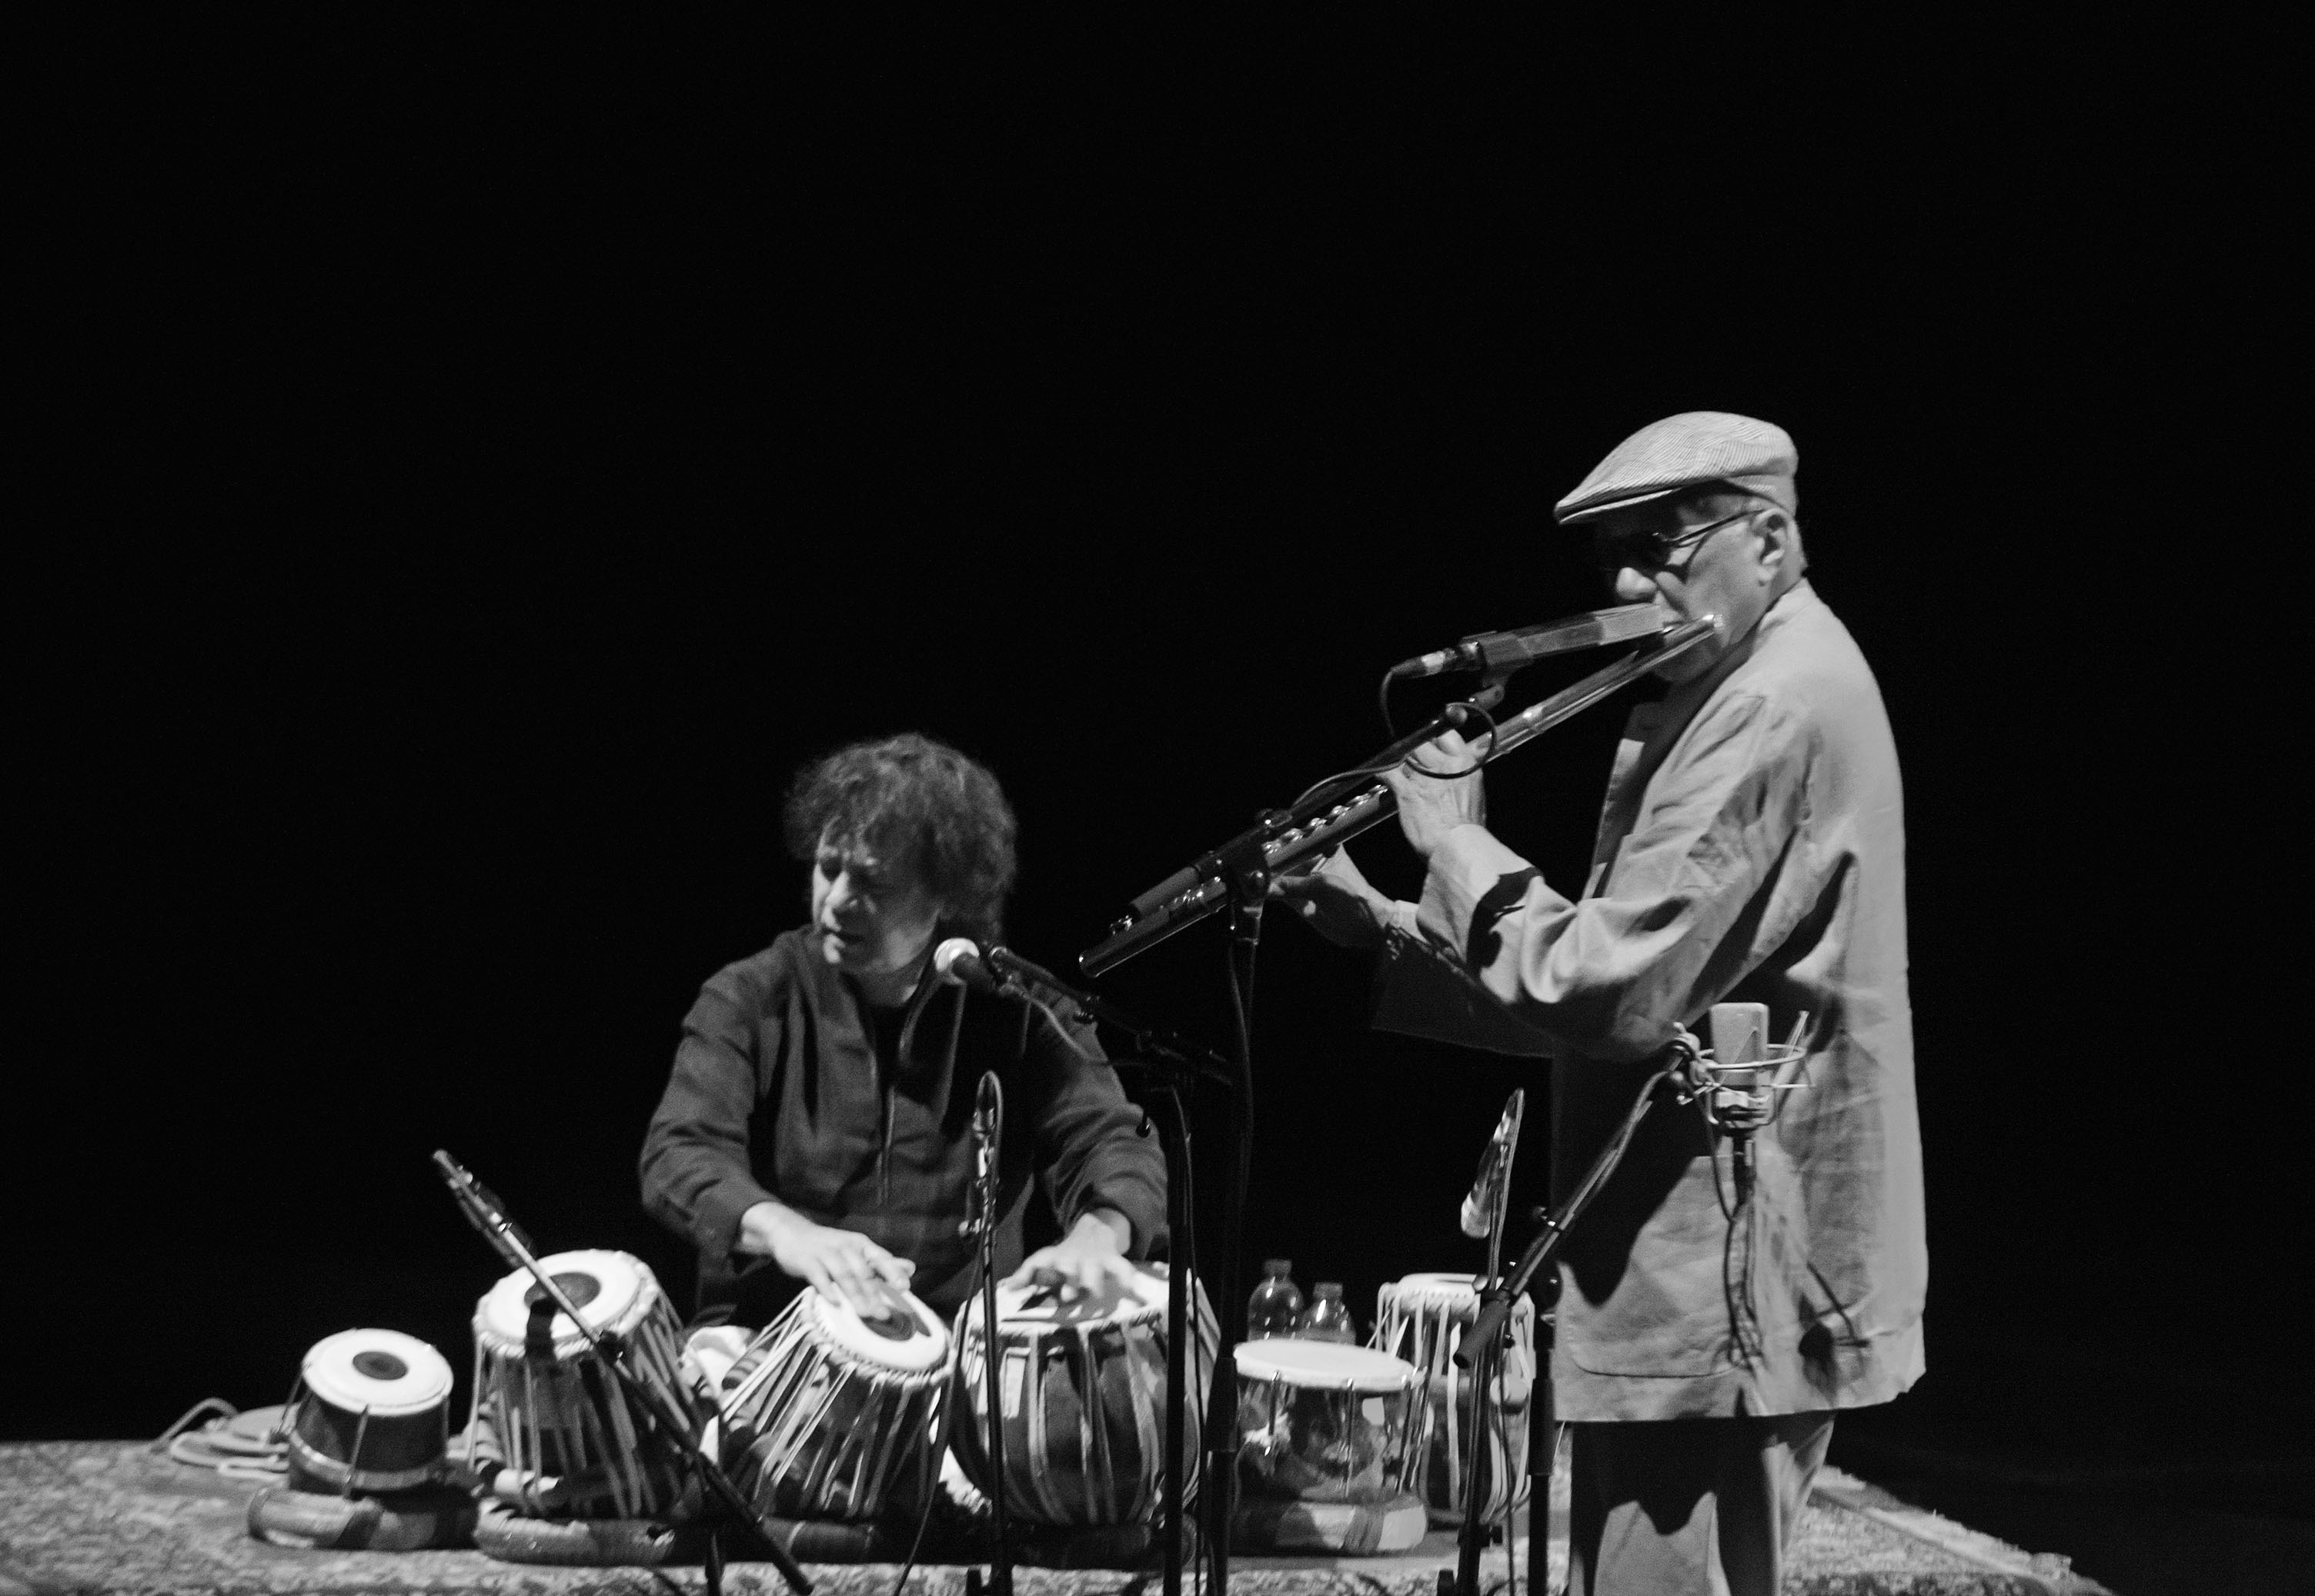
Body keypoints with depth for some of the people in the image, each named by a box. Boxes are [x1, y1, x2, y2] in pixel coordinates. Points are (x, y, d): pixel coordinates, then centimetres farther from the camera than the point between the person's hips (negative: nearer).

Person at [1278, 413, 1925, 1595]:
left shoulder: (1779, 711, -18)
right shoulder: (1739, 691, 17)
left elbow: (1618, 992, -24)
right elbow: (1623, 967, 17)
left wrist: (1453, 838, -12)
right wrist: (1383, 925, 8)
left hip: (1725, 1294, -11)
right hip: (1696, 1276, 11)